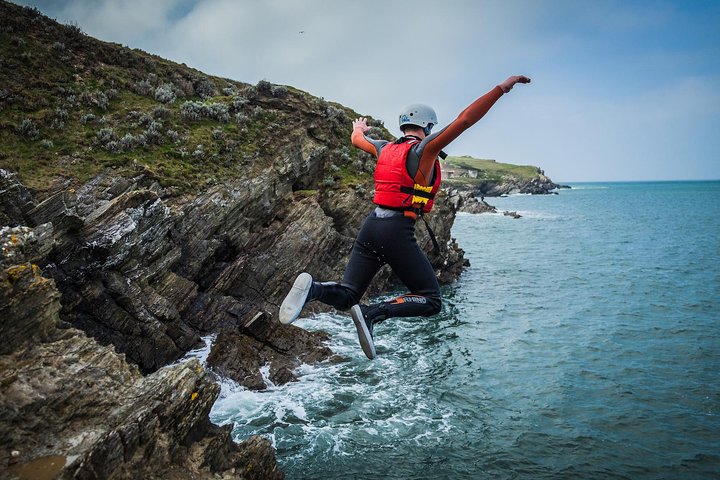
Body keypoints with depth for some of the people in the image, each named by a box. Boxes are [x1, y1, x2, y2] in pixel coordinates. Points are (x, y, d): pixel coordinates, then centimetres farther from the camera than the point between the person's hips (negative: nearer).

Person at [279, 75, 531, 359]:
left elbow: (357, 139, 38)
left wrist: (359, 129, 61)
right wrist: (503, 87, -12)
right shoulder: (423, 149, -3)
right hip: (397, 232, -7)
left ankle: (312, 288, -23)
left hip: (370, 226, 7)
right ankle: (374, 314, -18)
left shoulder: (385, 148, 17)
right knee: (431, 301, 4)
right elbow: (464, 120, -15)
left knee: (345, 297, 10)